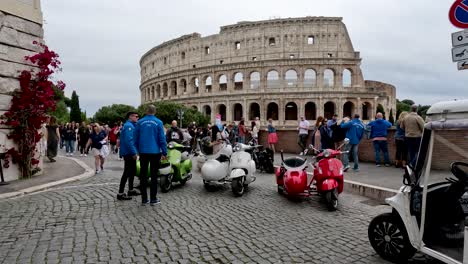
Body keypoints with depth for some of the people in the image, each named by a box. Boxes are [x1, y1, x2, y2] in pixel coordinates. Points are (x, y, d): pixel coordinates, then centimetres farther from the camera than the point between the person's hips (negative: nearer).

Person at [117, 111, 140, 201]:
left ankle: (131, 190, 27)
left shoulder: (131, 125, 19)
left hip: (130, 153, 11)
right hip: (129, 153, -11)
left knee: (132, 171, 17)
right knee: (127, 173, -8)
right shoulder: (129, 126, -14)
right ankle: (120, 193, -5)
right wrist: (134, 153, -24)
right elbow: (128, 140, -24)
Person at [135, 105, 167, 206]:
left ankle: (144, 199, 13)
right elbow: (162, 139, -8)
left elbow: (136, 138, 4)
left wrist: (138, 150, 14)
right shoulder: (158, 123, -6)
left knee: (143, 175, 9)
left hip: (143, 152, 2)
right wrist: (164, 153, -2)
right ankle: (153, 199, 6)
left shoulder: (139, 122, 2)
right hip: (155, 152, -2)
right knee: (154, 175, 4)